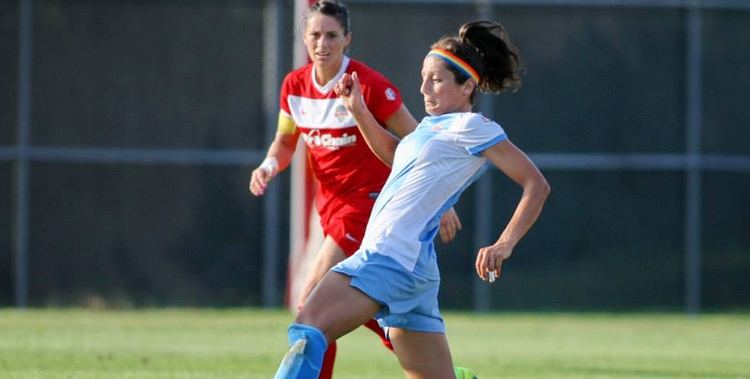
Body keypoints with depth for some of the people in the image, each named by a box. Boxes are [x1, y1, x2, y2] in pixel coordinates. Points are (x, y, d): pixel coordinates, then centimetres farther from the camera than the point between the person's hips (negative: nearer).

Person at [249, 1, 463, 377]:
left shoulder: (369, 85, -17)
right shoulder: (295, 85, 0)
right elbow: (285, 141, 15)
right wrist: (270, 164, -7)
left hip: (369, 202, -7)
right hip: (331, 204, 7)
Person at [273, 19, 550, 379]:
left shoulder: (472, 128, -4)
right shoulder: (433, 126, 21)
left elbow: (536, 185, -8)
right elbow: (393, 154, 42)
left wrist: (504, 245, -18)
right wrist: (358, 110, 30)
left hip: (392, 256, -10)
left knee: (306, 333, -24)